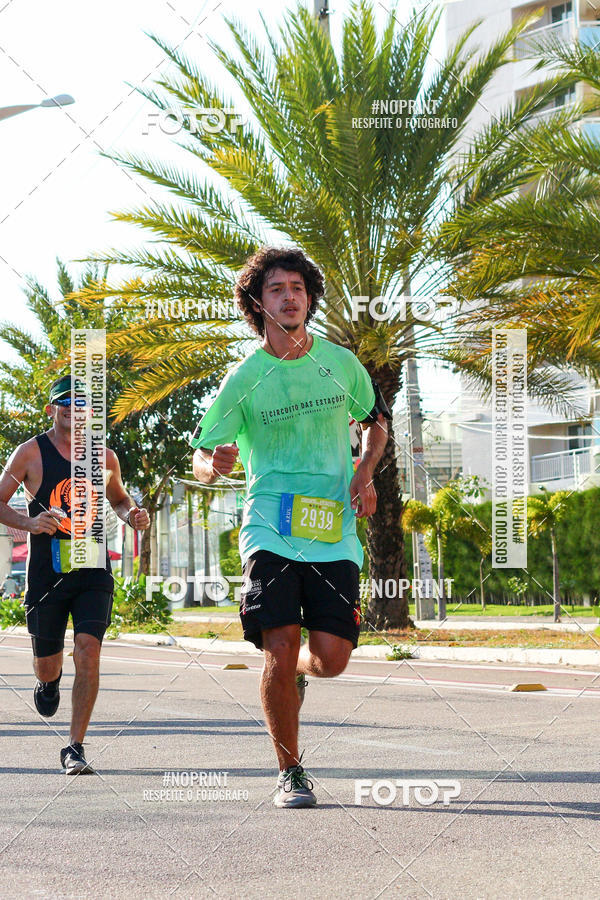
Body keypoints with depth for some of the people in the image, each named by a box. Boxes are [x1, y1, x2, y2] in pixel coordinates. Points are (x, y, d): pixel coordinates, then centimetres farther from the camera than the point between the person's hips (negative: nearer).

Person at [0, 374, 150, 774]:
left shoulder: (104, 457, 8)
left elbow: (118, 499, 25)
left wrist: (133, 515, 2)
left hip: (93, 571, 1)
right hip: (46, 571, -1)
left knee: (88, 650, -17)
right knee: (47, 665, 8)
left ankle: (75, 748, -10)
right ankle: (50, 681, 49)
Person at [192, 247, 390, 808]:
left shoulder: (340, 362, 7)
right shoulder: (243, 378, 0)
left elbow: (376, 421, 23)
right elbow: (201, 458, 2)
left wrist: (365, 473, 5)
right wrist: (214, 465, -22)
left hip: (333, 531, 2)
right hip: (269, 529, -2)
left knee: (331, 659, -6)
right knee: (279, 650, -12)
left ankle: (294, 674, 33)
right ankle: (289, 772, 7)